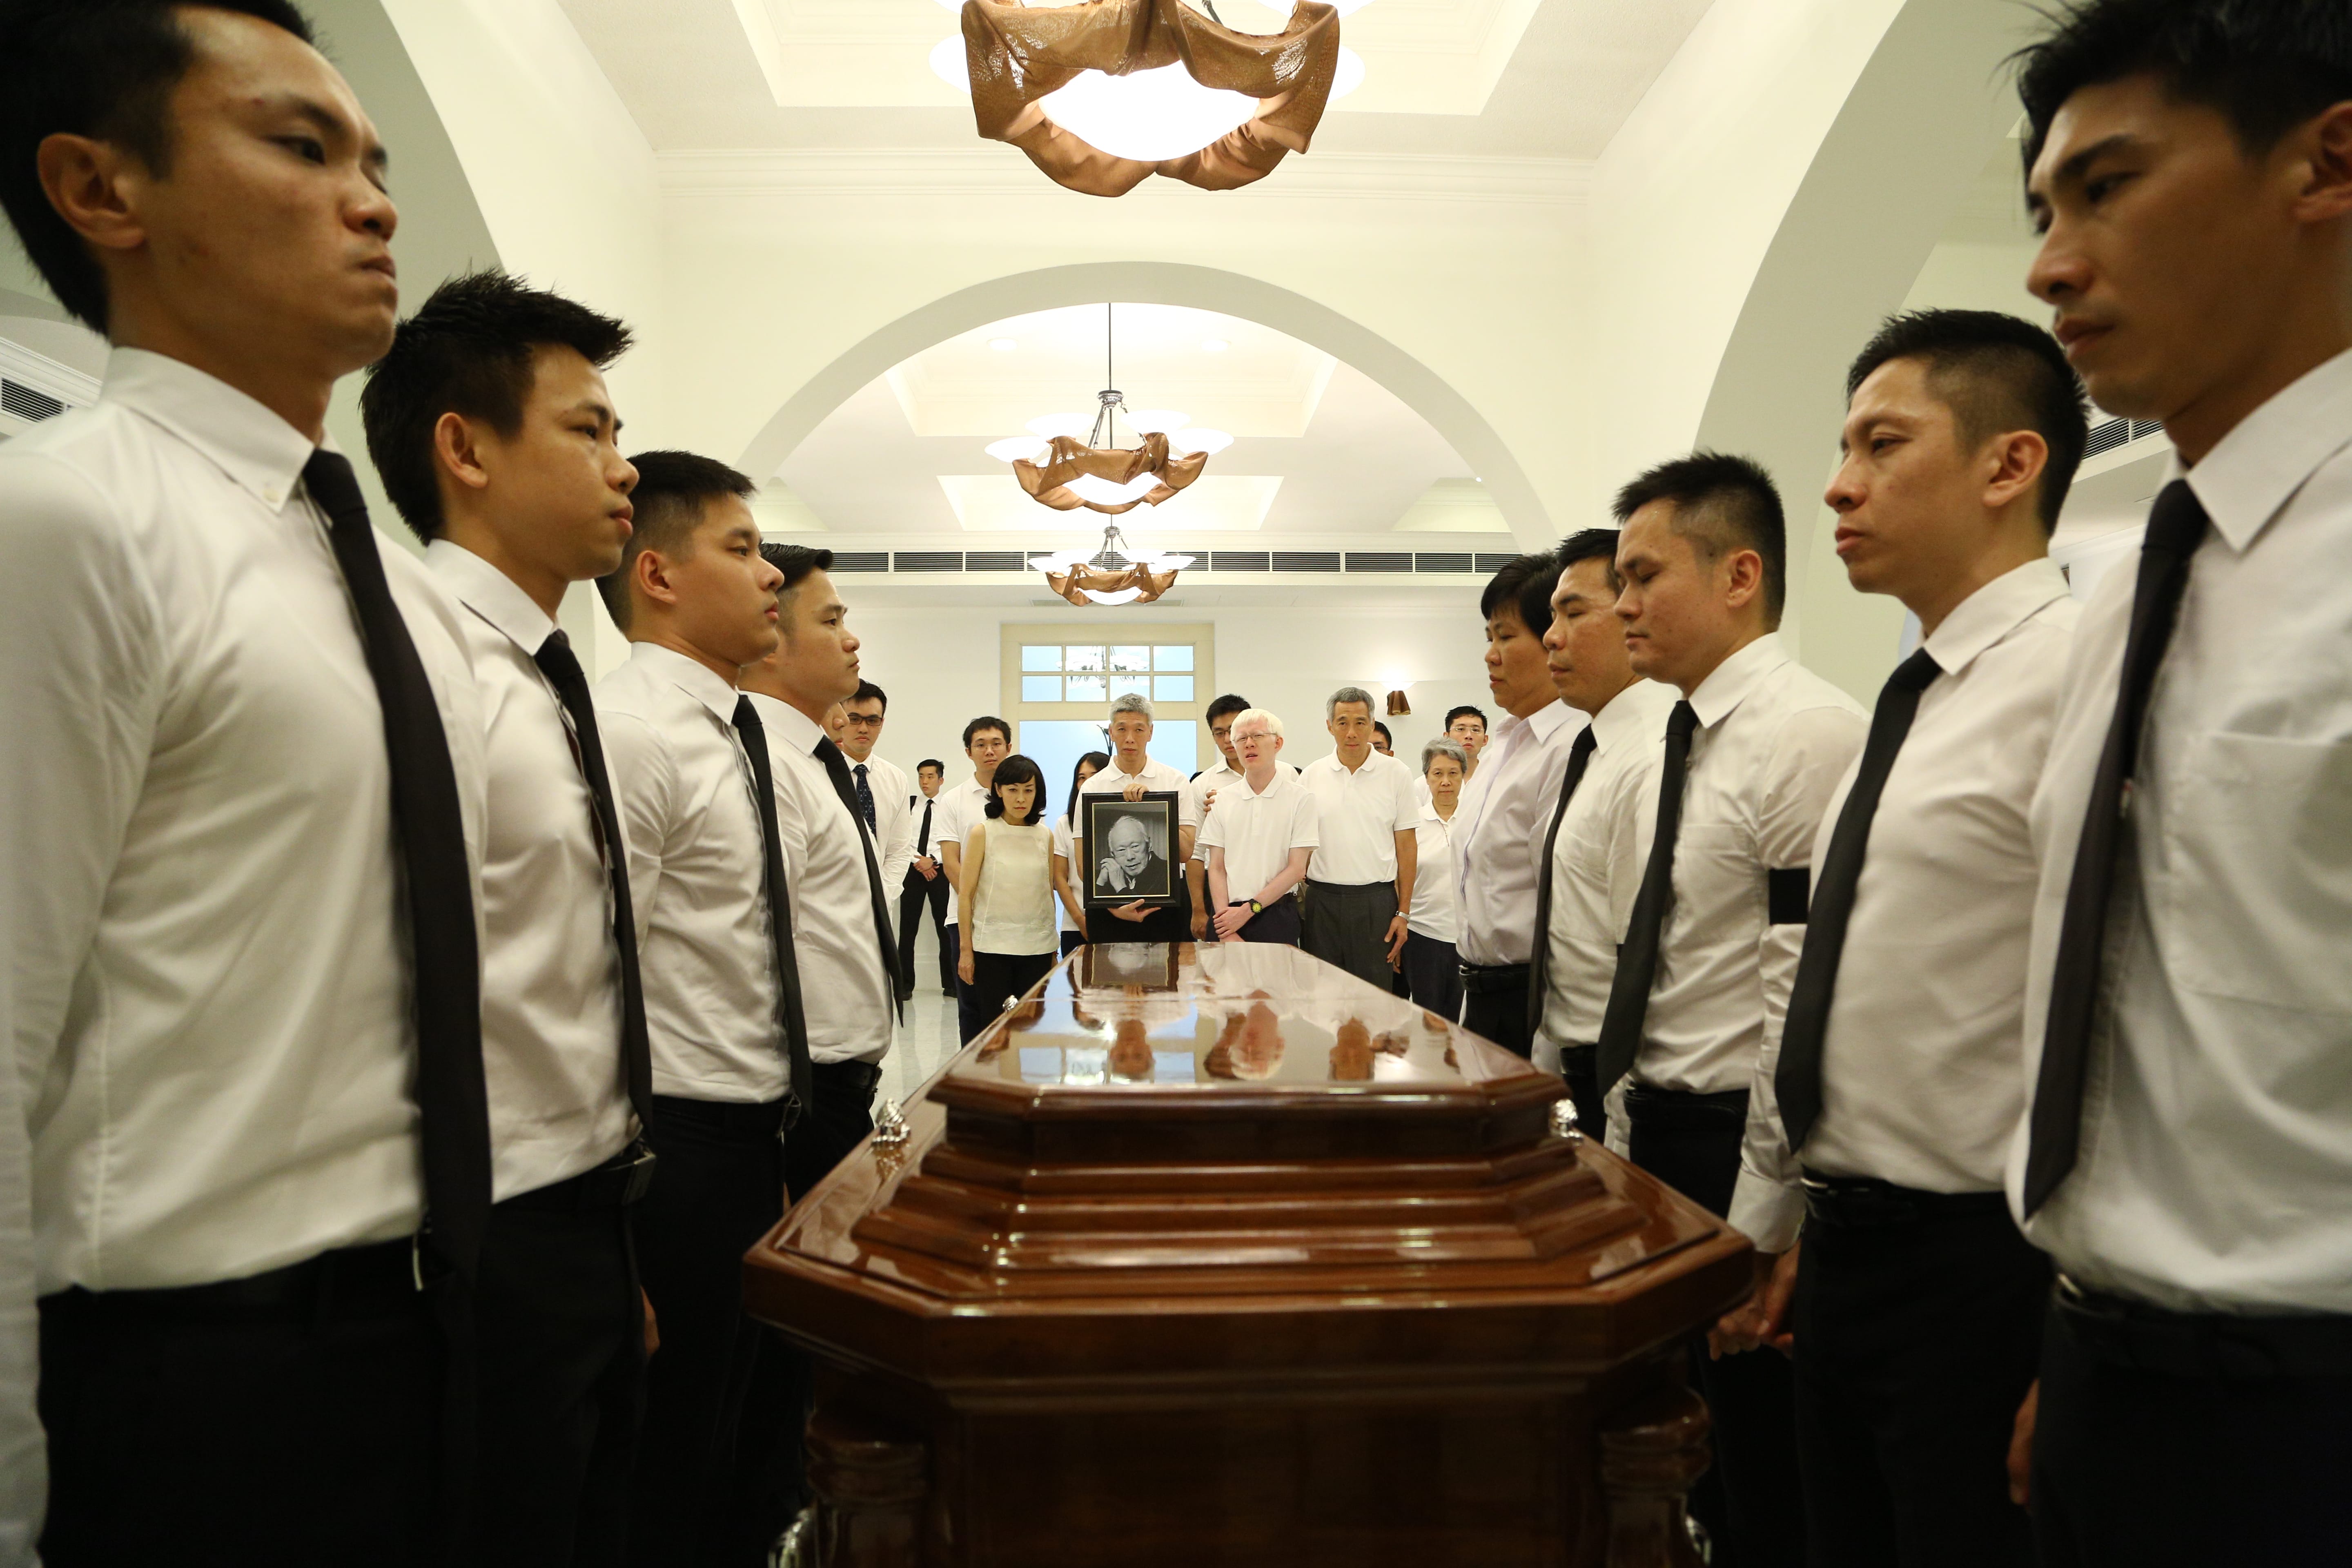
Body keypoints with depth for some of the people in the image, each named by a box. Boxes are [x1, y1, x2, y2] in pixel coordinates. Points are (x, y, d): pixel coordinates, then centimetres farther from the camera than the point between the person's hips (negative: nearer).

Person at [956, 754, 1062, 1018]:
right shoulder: (983, 833, -3)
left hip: (1037, 948, 3)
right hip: (992, 947, -3)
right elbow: (966, 895, -3)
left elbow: (1049, 894, 12)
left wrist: (1054, 951, 11)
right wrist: (966, 950, -6)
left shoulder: (1045, 836, 7)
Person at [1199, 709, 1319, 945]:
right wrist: (1226, 933, -7)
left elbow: (1296, 869, -5)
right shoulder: (1222, 800, 7)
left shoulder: (1300, 798, -1)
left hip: (1277, 917, -2)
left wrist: (1249, 909, -10)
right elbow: (1217, 868, 4)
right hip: (1229, 916, 2)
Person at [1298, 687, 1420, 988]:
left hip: (1376, 899, -1)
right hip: (1322, 899, 2)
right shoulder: (1311, 776, 6)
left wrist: (1403, 912, -2)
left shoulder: (1397, 774, 1)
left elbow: (1407, 846, 2)